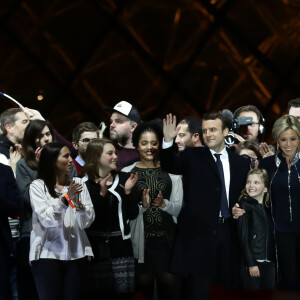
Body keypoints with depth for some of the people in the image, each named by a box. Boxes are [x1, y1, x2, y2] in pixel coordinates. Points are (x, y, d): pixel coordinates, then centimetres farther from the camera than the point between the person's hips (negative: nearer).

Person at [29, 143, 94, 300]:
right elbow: (46, 220, -15)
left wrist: (77, 202, -18)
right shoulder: (38, 186, -3)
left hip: (75, 253, 3)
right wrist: (65, 198, -25)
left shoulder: (78, 183, 7)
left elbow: (87, 222, 0)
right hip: (47, 253, -3)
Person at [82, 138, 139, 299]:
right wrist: (102, 193, -21)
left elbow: (133, 214, 4)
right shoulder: (85, 183, -5)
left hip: (121, 247, 3)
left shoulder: (123, 179, 6)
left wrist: (127, 191, -10)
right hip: (96, 249, -3)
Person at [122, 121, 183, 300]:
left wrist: (164, 204, -15)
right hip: (140, 238, -1)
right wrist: (142, 205, -17)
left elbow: (178, 207, 4)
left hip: (167, 237, 1)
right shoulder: (127, 172, 3)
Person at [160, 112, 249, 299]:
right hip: (199, 232, -3)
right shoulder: (193, 157, 3)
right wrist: (168, 141, -27)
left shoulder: (241, 163, 10)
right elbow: (171, 166, -13)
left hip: (228, 232, 3)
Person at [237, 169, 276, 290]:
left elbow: (271, 237, 13)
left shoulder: (268, 207, 12)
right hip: (252, 262, -5)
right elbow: (243, 236, -8)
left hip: (269, 262, 5)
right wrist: (251, 264, -12)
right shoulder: (245, 204, -2)